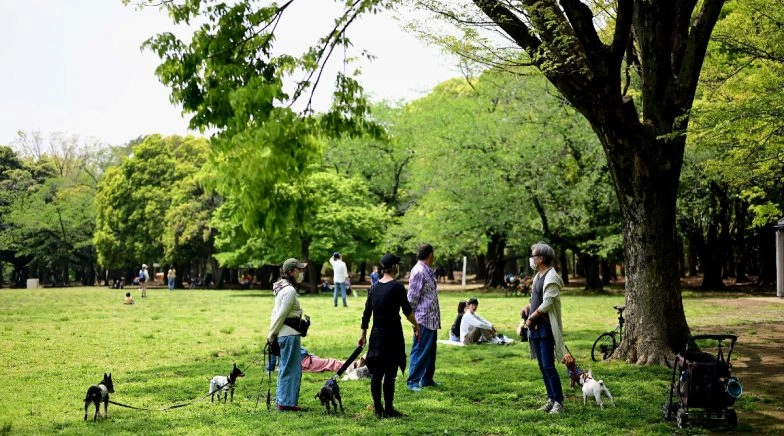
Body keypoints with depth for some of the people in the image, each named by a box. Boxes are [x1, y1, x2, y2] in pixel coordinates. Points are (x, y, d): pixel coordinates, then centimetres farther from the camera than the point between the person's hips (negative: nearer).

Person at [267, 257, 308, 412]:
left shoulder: (282, 288, 13)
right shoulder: (290, 290, -17)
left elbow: (276, 312, 15)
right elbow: (281, 315, -16)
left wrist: (272, 333, 14)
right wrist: (272, 335, -8)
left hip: (283, 334, 10)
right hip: (290, 334, -10)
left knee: (285, 368, 17)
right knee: (291, 368, -2)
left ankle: (281, 399, 24)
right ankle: (287, 402, 4)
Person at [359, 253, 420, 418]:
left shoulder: (374, 287, 7)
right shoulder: (397, 287, -10)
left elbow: (366, 313, 10)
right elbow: (407, 310, -7)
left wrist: (363, 334, 18)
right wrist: (416, 325, 9)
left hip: (376, 334, 6)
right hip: (392, 334, -6)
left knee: (376, 372, 10)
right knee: (390, 373, 0)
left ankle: (378, 409, 17)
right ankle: (388, 409, 4)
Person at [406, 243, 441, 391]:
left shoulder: (428, 271, 13)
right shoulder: (419, 271, -17)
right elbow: (412, 297, -18)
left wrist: (436, 318, 15)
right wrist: (415, 320, -15)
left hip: (432, 319, 10)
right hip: (424, 319, -10)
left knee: (431, 350, 16)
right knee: (420, 350, -4)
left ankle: (427, 379, 26)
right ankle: (412, 381, 4)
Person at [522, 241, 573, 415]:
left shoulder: (551, 278, -15)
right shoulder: (538, 276, 15)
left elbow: (547, 304, -19)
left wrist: (531, 317, -10)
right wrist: (529, 307, 8)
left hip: (546, 328, -9)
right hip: (535, 328, 9)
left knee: (548, 366, -9)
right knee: (542, 366, 12)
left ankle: (559, 402, -3)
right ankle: (551, 399, 19)